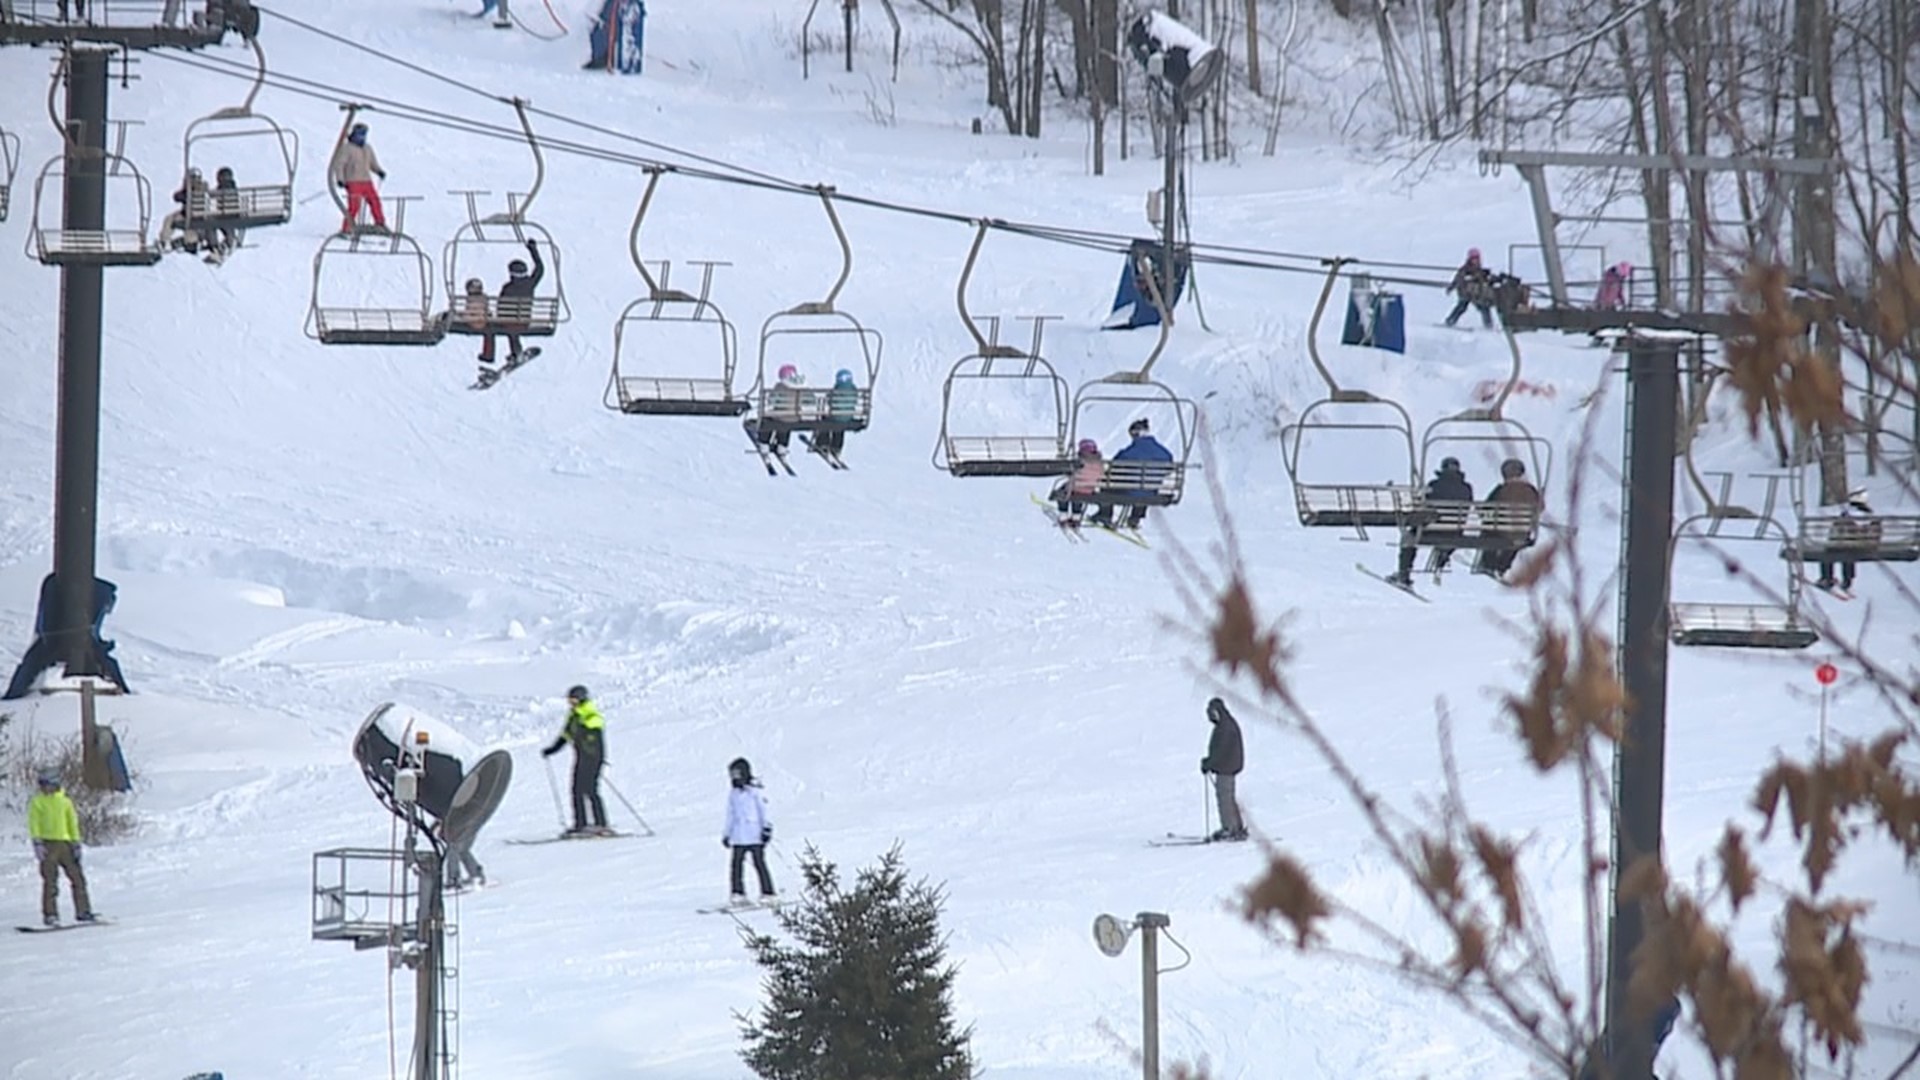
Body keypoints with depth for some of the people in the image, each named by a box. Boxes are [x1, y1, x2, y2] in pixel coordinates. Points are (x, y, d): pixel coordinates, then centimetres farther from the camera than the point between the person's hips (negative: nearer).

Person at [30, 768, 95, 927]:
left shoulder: (65, 801, 13)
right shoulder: (37, 802, 4)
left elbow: (73, 823, 16)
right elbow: (33, 823, -1)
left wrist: (76, 843, 10)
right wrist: (37, 842, -13)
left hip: (65, 843, 3)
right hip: (48, 844, -3)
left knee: (77, 877, 0)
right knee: (50, 880, -8)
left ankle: (83, 912, 7)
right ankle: (50, 915, -6)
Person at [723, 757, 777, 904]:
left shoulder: (754, 791, -3)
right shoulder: (733, 795, 14)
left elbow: (763, 809, -4)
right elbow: (730, 815, 21)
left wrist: (767, 828, -10)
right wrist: (727, 834, 21)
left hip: (754, 835, -5)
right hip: (739, 836, 5)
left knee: (759, 863, -5)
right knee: (737, 863, -3)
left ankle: (767, 893, -1)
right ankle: (738, 893, 0)